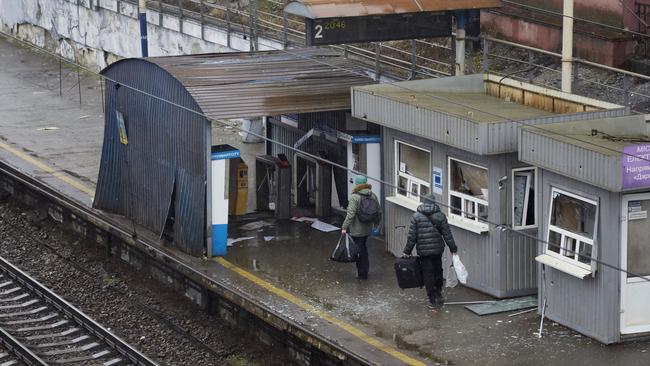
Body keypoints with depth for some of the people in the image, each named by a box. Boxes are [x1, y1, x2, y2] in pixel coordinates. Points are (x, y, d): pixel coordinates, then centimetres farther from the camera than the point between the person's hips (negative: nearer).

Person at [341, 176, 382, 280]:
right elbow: (379, 211, 10)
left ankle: (362, 273, 10)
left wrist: (344, 227, -19)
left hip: (357, 230, -7)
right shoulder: (373, 196, 2)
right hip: (368, 229, 7)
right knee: (363, 248, 22)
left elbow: (350, 214, -23)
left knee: (359, 250, 4)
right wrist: (376, 223, 25)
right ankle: (365, 269, 31)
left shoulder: (355, 197, -18)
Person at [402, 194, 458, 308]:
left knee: (428, 274, 3)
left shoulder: (416, 217, -4)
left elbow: (412, 236, -4)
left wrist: (407, 251, 4)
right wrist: (453, 248, 9)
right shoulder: (440, 216, -1)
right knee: (438, 272, 18)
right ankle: (438, 294, 19)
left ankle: (433, 299, 4)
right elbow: (447, 234, 1)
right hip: (437, 250, 2)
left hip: (423, 251, -2)